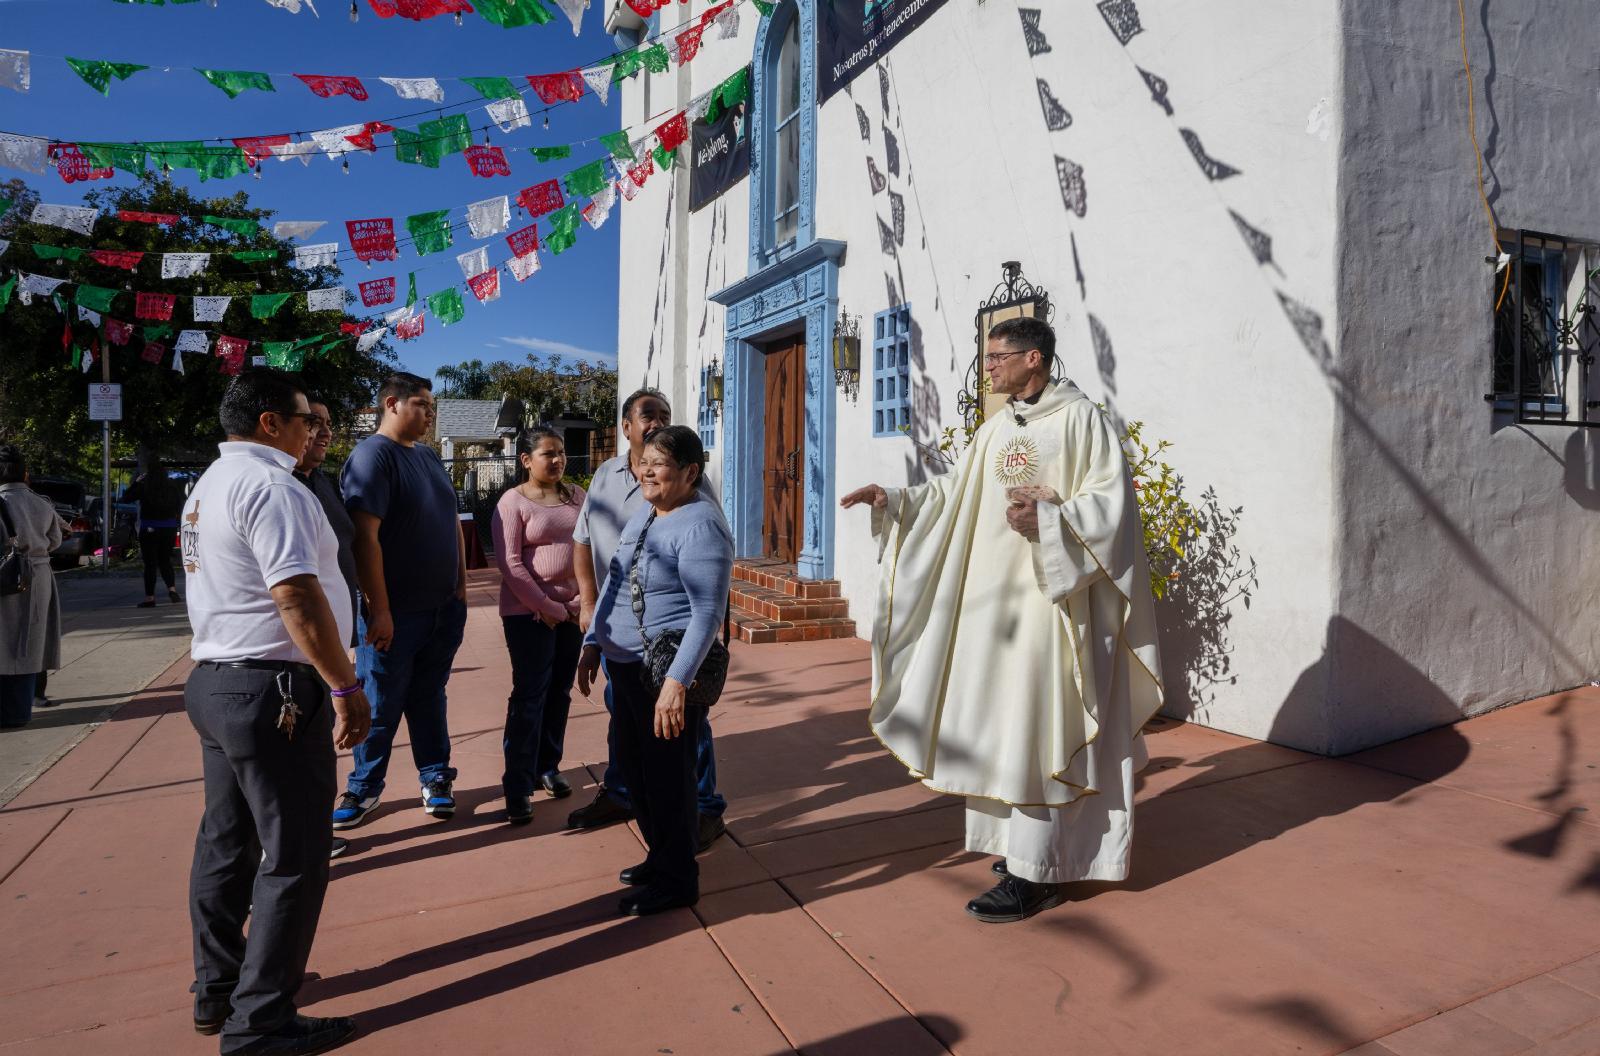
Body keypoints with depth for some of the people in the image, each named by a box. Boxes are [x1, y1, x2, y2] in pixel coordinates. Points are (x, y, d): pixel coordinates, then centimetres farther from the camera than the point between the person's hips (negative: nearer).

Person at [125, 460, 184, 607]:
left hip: (149, 529, -3)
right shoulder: (172, 486, -1)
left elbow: (126, 498, 5)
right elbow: (180, 505, 6)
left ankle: (150, 597, 4)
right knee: (165, 560, 15)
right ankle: (172, 589, -4)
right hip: (169, 528, 3)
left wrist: (137, 482, 10)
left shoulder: (143, 486, -8)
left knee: (150, 563, 2)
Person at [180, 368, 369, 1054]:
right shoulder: (269, 486, -16)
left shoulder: (207, 486, 16)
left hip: (213, 682, 11)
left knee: (226, 843, 19)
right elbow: (298, 597, -24)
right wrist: (345, 687, -19)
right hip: (272, 690, -10)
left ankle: (217, 990, 32)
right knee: (293, 860, 0)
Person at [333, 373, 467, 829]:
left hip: (443, 606, 6)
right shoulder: (372, 455, -12)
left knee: (429, 695, 16)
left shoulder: (429, 457, 12)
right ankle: (364, 787, 22)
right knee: (381, 703, 6)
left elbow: (452, 522, 18)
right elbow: (365, 536, -20)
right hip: (395, 611, -6)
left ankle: (436, 777, 27)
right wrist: (379, 609, -22)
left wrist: (461, 587, 13)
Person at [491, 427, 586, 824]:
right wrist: (546, 607, -14)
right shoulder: (513, 501, -8)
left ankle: (548, 767, 25)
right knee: (530, 695, -4)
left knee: (559, 692, 11)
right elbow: (510, 563, -13)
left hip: (573, 609, 5)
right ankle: (518, 787, 2)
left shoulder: (576, 496, 8)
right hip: (529, 612, -5)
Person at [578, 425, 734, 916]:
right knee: (635, 765, 20)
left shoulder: (699, 526, -19)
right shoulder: (644, 511, 9)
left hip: (665, 672, -9)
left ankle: (676, 879, 24)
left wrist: (677, 681, -28)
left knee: (667, 773, 5)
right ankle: (662, 856, 39)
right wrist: (593, 644, 14)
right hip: (625, 664, 9)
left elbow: (708, 612, -24)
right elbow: (613, 580, 17)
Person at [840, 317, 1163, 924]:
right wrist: (893, 499, 7)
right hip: (990, 598, 8)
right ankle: (1024, 843, 26)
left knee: (1030, 728, -6)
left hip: (1046, 599, -8)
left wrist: (1048, 518, -27)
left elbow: (1112, 500, -13)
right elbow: (954, 494, 17)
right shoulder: (995, 431, 15)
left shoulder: (1080, 419, -7)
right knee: (996, 724, 11)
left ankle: (1034, 874, 4)